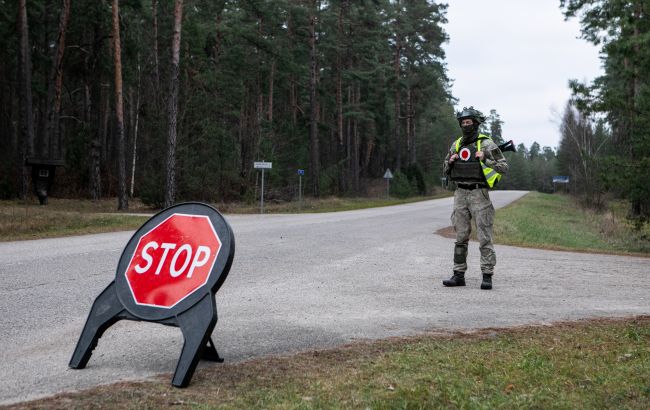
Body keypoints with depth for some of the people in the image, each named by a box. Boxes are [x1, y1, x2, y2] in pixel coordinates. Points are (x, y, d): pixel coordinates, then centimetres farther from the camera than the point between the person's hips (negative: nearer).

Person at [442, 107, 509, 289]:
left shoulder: (486, 144, -4)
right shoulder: (456, 145, 11)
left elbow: (503, 167, -7)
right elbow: (445, 170, 19)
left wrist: (486, 159, -18)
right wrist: (450, 161, -2)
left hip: (479, 194, -5)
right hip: (460, 194, 5)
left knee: (484, 237, -5)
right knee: (460, 237, 7)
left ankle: (487, 276, -2)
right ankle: (459, 275, 12)